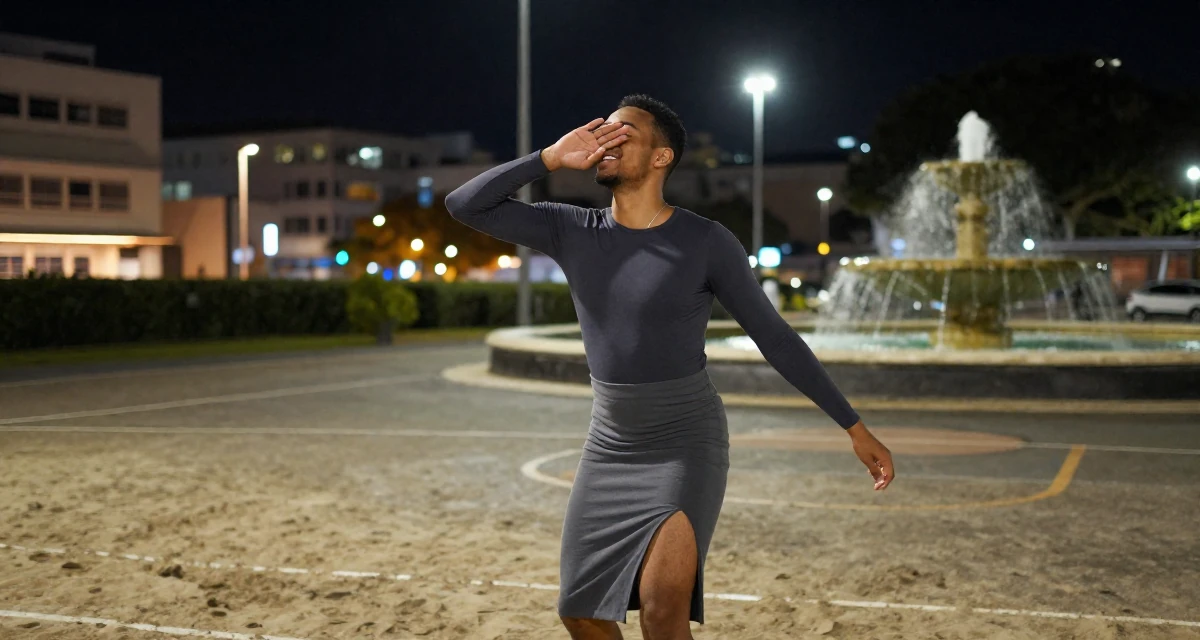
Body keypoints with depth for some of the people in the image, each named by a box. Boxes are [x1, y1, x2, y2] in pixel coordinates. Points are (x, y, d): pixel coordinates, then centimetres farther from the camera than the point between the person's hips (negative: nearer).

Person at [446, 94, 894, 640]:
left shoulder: (706, 242, -12)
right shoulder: (570, 230, -1)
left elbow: (776, 338, -7)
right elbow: (464, 205, -5)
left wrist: (854, 427, -7)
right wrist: (551, 158, -13)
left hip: (688, 446, -5)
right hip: (609, 447, 5)